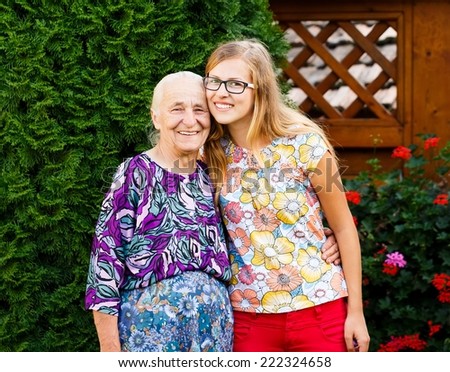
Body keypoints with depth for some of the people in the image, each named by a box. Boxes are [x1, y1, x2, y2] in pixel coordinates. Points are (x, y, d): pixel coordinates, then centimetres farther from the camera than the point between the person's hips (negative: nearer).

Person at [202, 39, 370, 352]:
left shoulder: (304, 144, -10)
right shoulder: (211, 153, -2)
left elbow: (344, 228, -3)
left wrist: (356, 311, -3)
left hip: (319, 309, -3)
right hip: (248, 316, 3)